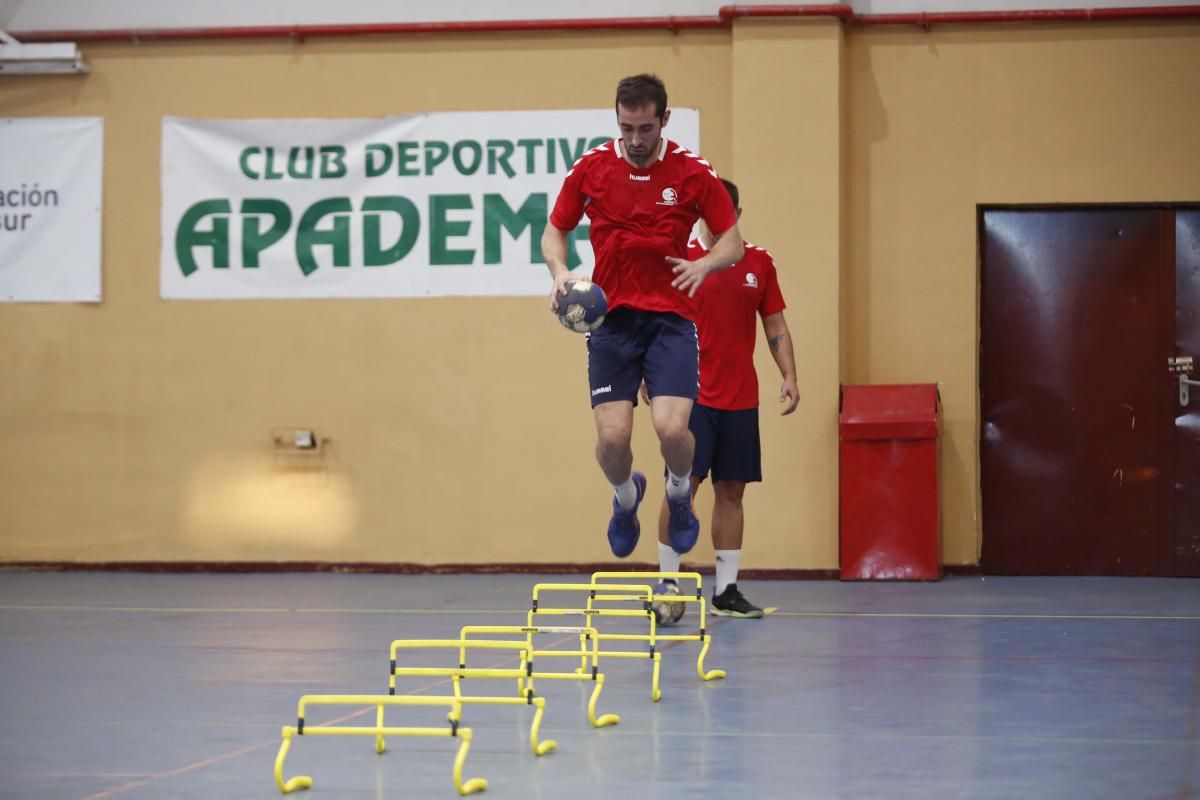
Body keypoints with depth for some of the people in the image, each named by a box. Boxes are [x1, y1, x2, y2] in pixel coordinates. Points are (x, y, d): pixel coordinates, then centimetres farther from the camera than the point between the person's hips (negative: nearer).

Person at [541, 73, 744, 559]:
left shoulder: (694, 173, -3)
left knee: (672, 429, -18)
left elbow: (733, 242, 3)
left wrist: (704, 264, -18)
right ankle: (626, 497, 27)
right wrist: (559, 269, -11)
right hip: (611, 319, 1)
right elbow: (555, 231, 10)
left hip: (671, 320, -1)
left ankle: (679, 492, 17)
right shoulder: (590, 168, 0)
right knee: (612, 437, -9)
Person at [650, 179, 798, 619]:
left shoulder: (759, 262, 8)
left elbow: (775, 327, 12)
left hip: (741, 399, 3)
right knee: (683, 485, -10)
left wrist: (789, 377, 1)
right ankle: (667, 582, -3)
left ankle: (725, 590, 10)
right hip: (693, 396, -3)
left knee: (731, 491, 5)